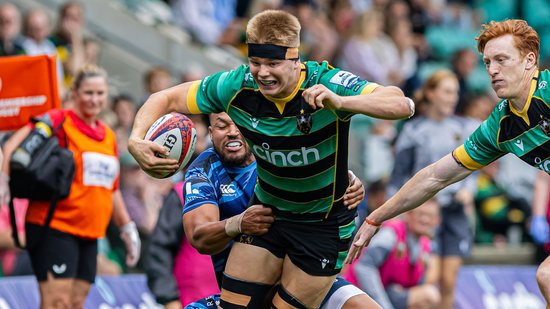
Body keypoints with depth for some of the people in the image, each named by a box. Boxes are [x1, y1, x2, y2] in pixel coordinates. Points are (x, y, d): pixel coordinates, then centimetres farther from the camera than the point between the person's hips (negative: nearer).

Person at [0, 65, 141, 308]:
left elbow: (111, 189, 26)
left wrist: (127, 227, 26)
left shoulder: (108, 136, 16)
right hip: (54, 227, -7)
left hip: (89, 233, 7)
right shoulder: (59, 121, -6)